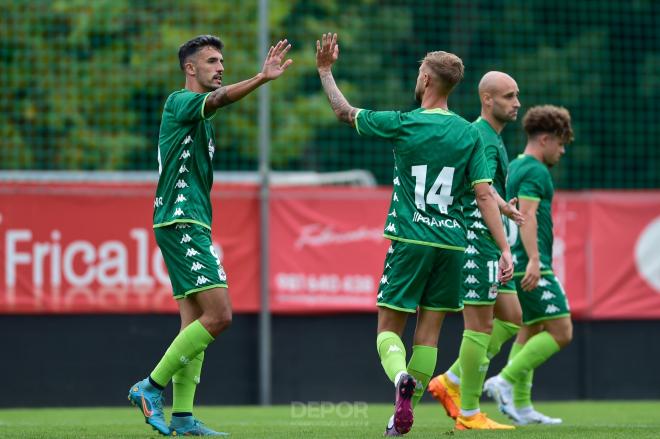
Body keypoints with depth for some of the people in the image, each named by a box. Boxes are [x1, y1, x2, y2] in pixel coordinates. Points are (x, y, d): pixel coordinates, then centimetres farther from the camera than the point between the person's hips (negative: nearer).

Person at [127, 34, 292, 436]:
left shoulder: (202, 119, 21)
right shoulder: (179, 102, -9)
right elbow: (218, 99, -30)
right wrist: (262, 78, -46)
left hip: (193, 226, 10)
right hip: (180, 223, -10)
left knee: (195, 322, 7)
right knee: (218, 315, -15)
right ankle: (152, 386, -8)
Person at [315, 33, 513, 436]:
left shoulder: (402, 124, -5)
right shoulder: (469, 134, 2)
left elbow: (345, 112, 8)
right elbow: (485, 195, -3)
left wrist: (325, 70, 22)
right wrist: (505, 249, -3)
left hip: (410, 240, -3)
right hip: (451, 242, 3)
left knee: (389, 329, 3)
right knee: (429, 333, 9)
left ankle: (401, 377, -29)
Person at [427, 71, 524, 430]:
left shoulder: (490, 137, 17)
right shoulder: (483, 138, -16)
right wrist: (505, 208, -49)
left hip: (487, 243, 10)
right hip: (476, 239, -10)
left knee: (510, 319, 11)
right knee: (480, 326, -6)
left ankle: (451, 383, 14)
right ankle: (469, 414, -1)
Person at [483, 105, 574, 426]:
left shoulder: (514, 168, 19)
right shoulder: (535, 171, -10)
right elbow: (527, 215, -22)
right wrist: (534, 260, -29)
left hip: (515, 265, 10)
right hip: (532, 267, -10)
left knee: (530, 332, 12)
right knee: (561, 331, -9)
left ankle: (521, 405, 8)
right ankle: (505, 381, -13)